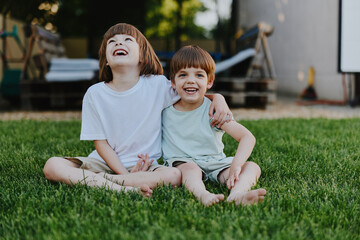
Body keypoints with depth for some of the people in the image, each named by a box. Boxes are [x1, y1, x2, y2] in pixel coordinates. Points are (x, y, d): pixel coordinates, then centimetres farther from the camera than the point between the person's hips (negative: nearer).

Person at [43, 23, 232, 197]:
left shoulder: (157, 85, -2)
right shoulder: (95, 94, -2)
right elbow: (100, 142, -2)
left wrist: (217, 98, -9)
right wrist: (126, 174, -15)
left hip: (144, 166, 0)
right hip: (105, 163, 1)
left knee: (174, 175, -31)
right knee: (52, 166, -22)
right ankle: (126, 188, -32)